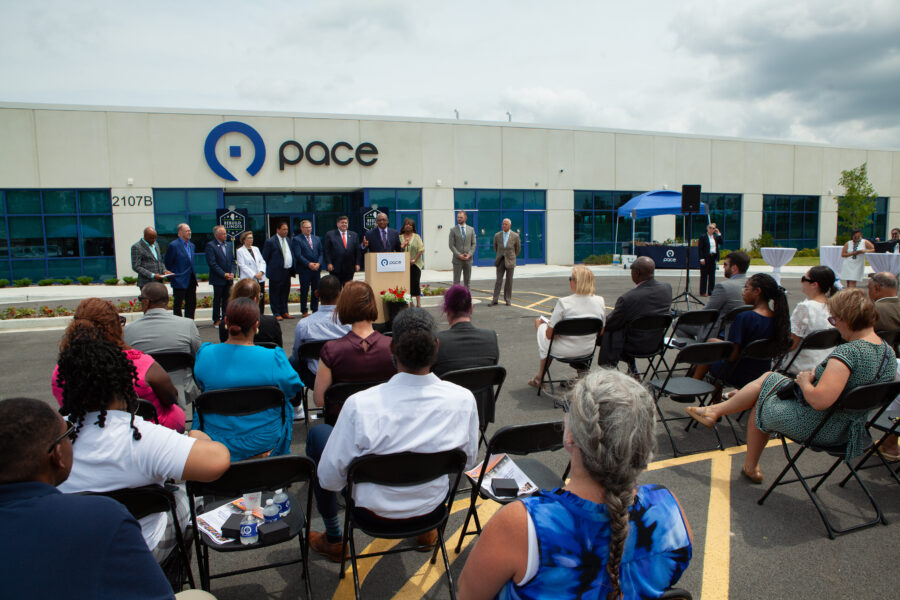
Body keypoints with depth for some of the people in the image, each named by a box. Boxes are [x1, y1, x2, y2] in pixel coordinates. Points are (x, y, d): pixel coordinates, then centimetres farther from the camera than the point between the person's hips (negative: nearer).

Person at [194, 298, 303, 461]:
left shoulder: (205, 355, -13)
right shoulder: (274, 359, -22)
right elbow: (293, 392, -5)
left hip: (218, 442, 3)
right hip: (265, 442, -2)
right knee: (285, 405, 26)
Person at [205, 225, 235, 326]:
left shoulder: (229, 245, 12)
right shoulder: (210, 245, -8)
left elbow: (232, 260, 13)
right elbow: (212, 263, -13)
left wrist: (232, 273, -2)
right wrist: (224, 274, -15)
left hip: (229, 279, 5)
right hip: (218, 279, -5)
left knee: (227, 300, 9)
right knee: (217, 300, 4)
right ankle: (216, 320, 12)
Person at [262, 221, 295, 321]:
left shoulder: (288, 240, 12)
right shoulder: (270, 241, -9)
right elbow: (265, 257, -6)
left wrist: (291, 268, 10)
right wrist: (270, 269, -4)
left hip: (287, 271, 7)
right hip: (276, 272, -7)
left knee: (285, 293, 14)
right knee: (275, 294, 1)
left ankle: (284, 312, 23)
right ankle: (276, 313, 8)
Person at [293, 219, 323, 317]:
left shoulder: (317, 239, 15)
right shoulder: (297, 239, -2)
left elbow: (321, 253, 11)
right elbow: (298, 255, -11)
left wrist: (318, 263, -7)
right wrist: (308, 264, -17)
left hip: (316, 268, 5)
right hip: (304, 270, -5)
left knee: (316, 290, 7)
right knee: (304, 291, 1)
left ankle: (315, 310, 17)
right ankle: (304, 312, 9)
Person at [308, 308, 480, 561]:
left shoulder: (360, 406, -31)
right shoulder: (464, 400, -23)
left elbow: (329, 478, -20)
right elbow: (468, 462, -5)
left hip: (374, 508, -3)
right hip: (433, 503, 3)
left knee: (318, 433, 17)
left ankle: (333, 540, 29)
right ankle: (425, 530, 41)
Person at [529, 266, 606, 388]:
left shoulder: (564, 302, -22)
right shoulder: (600, 301, -7)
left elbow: (549, 334, -16)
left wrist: (547, 323, 6)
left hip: (564, 352, -5)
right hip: (588, 350, 6)